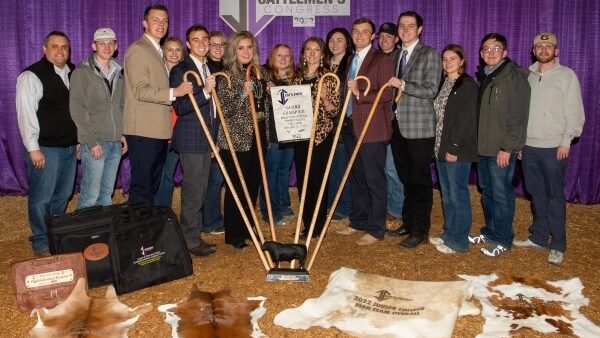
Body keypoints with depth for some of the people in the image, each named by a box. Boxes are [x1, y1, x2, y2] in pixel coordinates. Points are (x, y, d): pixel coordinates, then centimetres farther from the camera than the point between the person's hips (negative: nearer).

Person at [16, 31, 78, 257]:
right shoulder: (32, 76, -9)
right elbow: (26, 114, -13)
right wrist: (33, 149, -15)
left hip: (70, 146, 7)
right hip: (45, 148, -6)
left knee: (62, 196, 15)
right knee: (41, 198, 1)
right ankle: (42, 245, 15)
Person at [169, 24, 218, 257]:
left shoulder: (210, 69, 15)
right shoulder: (180, 70, -10)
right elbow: (180, 107, -18)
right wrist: (204, 91, -28)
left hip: (207, 137, 8)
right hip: (190, 139, -8)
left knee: (200, 189, 13)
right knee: (193, 190, -4)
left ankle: (195, 235, 24)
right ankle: (190, 240, 7)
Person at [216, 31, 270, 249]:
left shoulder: (261, 73, 12)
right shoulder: (226, 75, -5)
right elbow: (223, 110, -12)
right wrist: (243, 95, -22)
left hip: (258, 136, 6)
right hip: (235, 139, -5)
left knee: (253, 186, 11)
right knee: (236, 187, 0)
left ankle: (247, 230, 26)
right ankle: (233, 235, 13)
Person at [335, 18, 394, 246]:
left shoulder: (381, 60, -6)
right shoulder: (351, 60, 17)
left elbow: (386, 94, -15)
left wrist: (360, 93, -26)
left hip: (372, 129, -7)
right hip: (351, 126, 7)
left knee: (374, 180, -1)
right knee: (356, 177, 15)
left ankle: (376, 229, 8)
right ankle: (358, 221, 28)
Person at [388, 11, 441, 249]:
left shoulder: (430, 55, -5)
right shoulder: (395, 55, 15)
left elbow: (431, 90, -14)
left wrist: (403, 85, -20)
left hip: (420, 127, -6)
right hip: (398, 125, 6)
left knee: (420, 180, 1)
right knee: (406, 178, 15)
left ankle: (420, 230, 11)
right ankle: (408, 223, 27)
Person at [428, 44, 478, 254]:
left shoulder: (468, 85, -9)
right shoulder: (443, 84, 15)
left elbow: (467, 120, -16)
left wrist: (455, 147, -18)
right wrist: (439, 146, 9)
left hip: (458, 150, -8)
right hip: (442, 148, 8)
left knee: (458, 195, -1)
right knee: (447, 195, 15)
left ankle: (459, 241, 8)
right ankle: (449, 234, 26)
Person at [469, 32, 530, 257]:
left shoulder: (514, 77, -9)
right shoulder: (483, 76, 13)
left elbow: (517, 116, -15)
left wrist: (507, 147, -18)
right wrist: (476, 142, 8)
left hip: (501, 149, -7)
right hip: (482, 146, 7)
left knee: (501, 194, 0)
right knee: (487, 191, 16)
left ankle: (503, 240, 12)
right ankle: (490, 231, 30)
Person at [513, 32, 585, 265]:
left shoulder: (567, 75, -1)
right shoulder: (528, 76, 11)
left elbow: (575, 112, -4)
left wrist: (566, 141, -11)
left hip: (554, 147, -4)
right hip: (529, 146, 4)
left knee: (555, 196, 0)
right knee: (536, 194, 11)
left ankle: (558, 245, 8)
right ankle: (538, 237, 23)